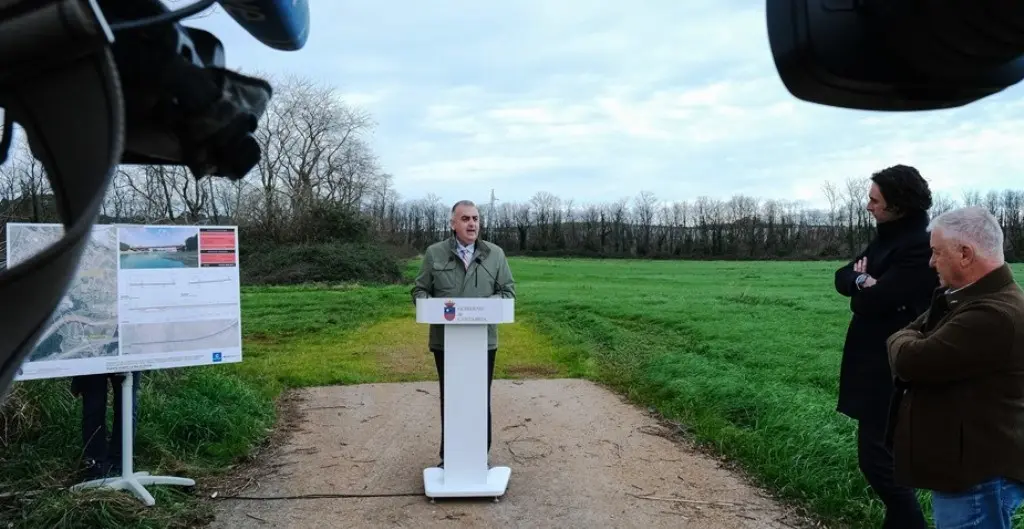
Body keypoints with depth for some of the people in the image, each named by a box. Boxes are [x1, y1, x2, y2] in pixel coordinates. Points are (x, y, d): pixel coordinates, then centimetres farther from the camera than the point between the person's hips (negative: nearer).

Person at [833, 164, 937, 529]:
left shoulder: (920, 246, -19)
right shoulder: (886, 237, 11)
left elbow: (876, 299, -25)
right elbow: (842, 278, 8)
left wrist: (861, 283, -4)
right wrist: (864, 281, -13)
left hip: (893, 368, -10)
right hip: (875, 361, 10)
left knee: (876, 456, -6)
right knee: (883, 450, 17)